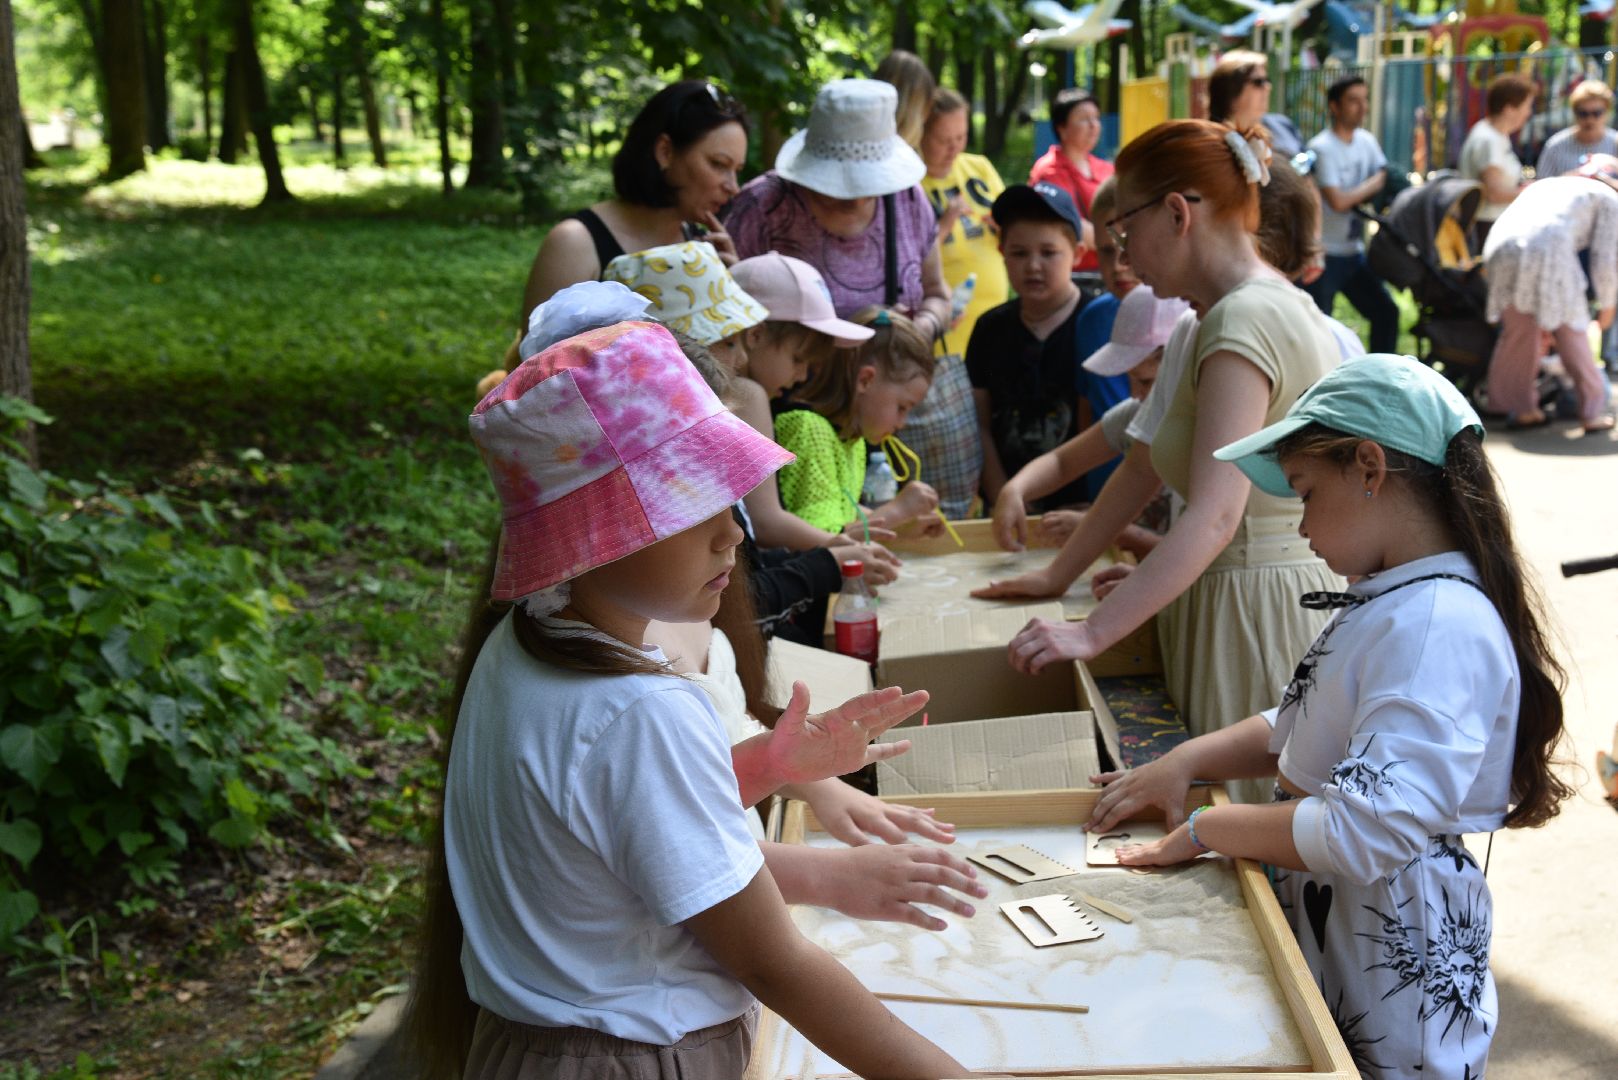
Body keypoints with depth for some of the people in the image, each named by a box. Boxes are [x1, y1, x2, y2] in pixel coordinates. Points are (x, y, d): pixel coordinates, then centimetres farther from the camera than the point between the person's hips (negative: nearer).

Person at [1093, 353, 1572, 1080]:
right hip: (1321, 920, 9)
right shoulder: (1388, 599, 6)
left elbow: (1364, 832, -32)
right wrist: (1187, 761, 2)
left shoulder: (1438, 629, -26)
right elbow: (1300, 731, 19)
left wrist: (1205, 830, -19)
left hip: (1391, 967, -9)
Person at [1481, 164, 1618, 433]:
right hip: (1547, 252, -5)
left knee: (1518, 332, 18)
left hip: (1500, 248, 5)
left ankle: (1520, 409, 21)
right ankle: (1592, 411, 14)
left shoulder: (1543, 186, 39)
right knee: (1571, 334, 7)